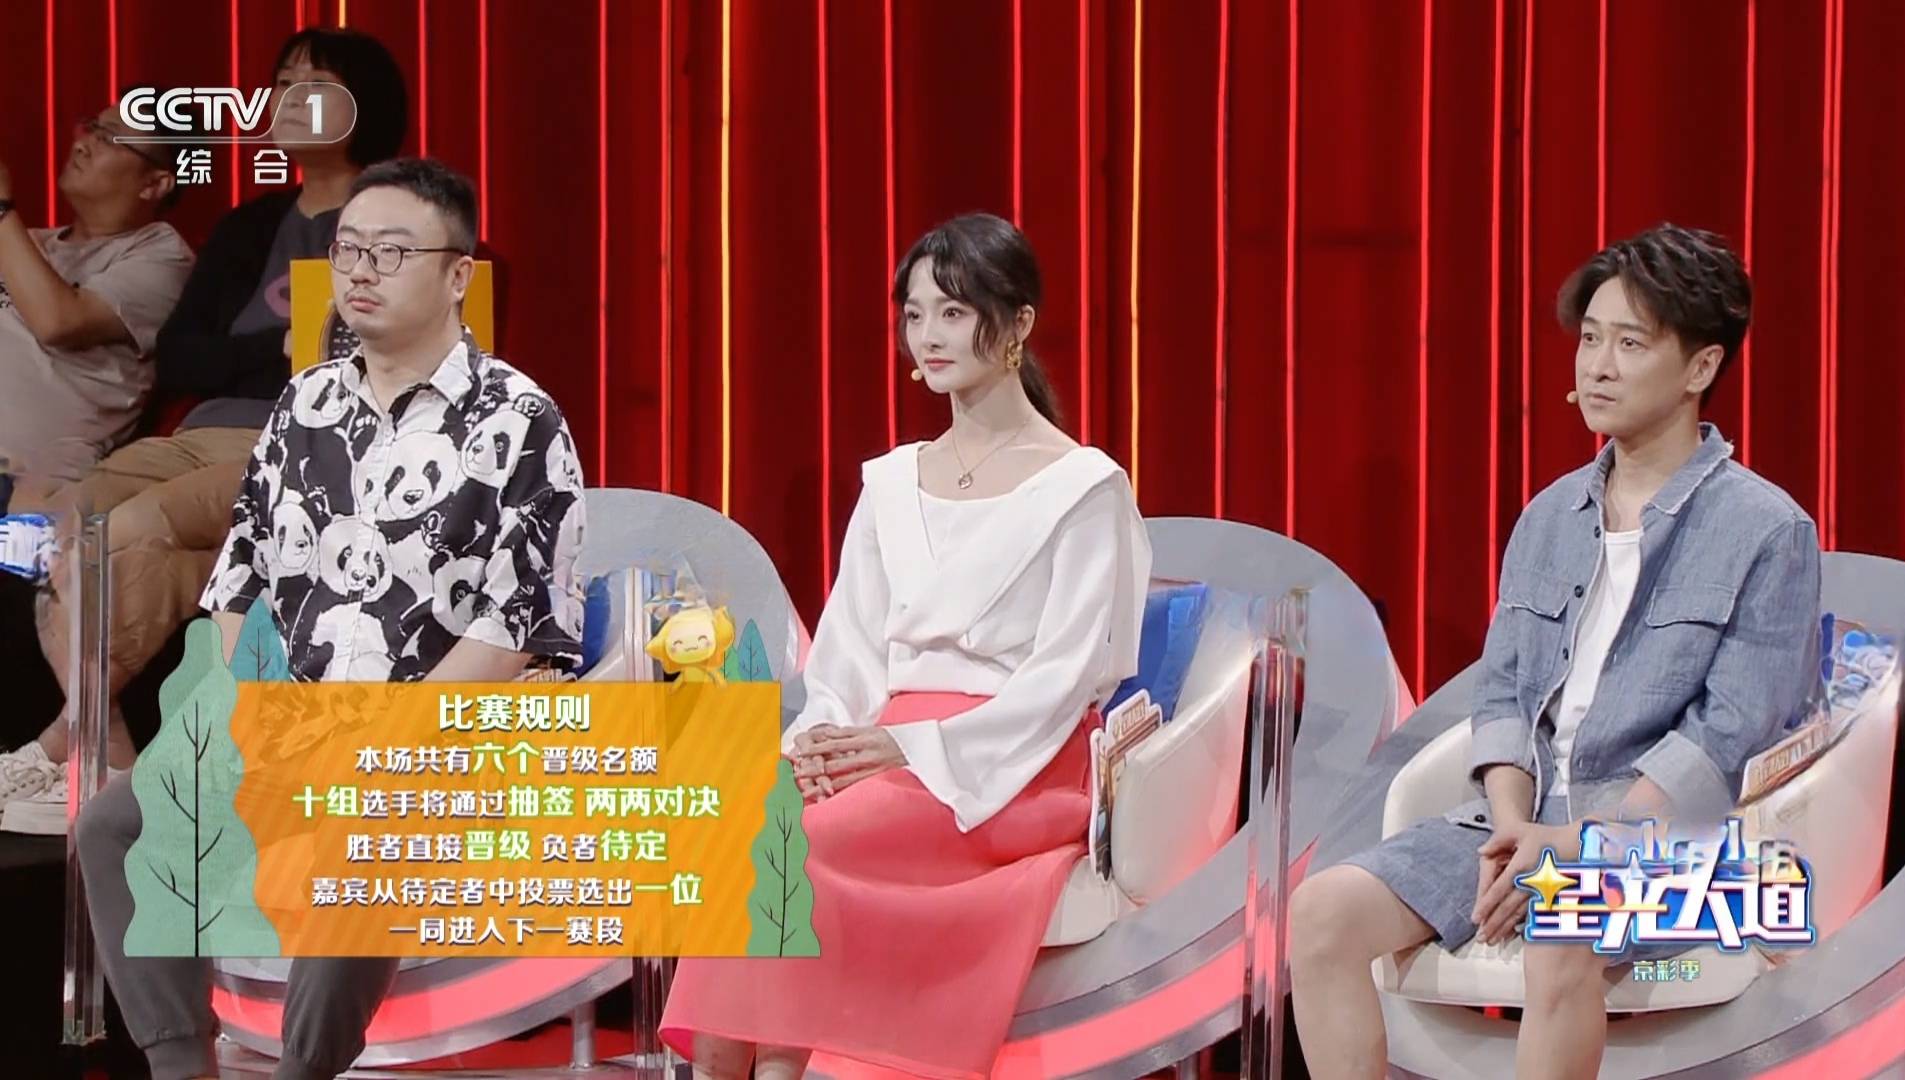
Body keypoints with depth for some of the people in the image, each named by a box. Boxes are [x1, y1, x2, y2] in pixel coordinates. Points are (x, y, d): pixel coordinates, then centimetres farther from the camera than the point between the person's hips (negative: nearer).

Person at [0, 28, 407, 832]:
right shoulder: (250, 228, 23)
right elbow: (176, 362, 10)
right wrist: (283, 351, -6)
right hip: (205, 439, 6)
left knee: (128, 532, -31)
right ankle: (109, 762, -30)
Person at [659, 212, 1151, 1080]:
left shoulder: (1084, 487, 0)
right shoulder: (891, 484, 18)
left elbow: (1066, 674, -8)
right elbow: (848, 649, 14)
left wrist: (915, 746, -18)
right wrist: (820, 737, -9)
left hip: (1016, 771, -5)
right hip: (892, 755, 5)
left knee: (794, 845, -30)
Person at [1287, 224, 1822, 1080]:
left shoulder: (1766, 532, -3)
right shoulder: (1551, 517, 16)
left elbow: (1730, 735, -10)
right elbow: (1502, 692, 13)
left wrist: (1577, 843, -19)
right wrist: (1513, 824, -8)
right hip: (1525, 818, 6)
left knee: (1558, 935, -38)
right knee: (1324, 911, -16)